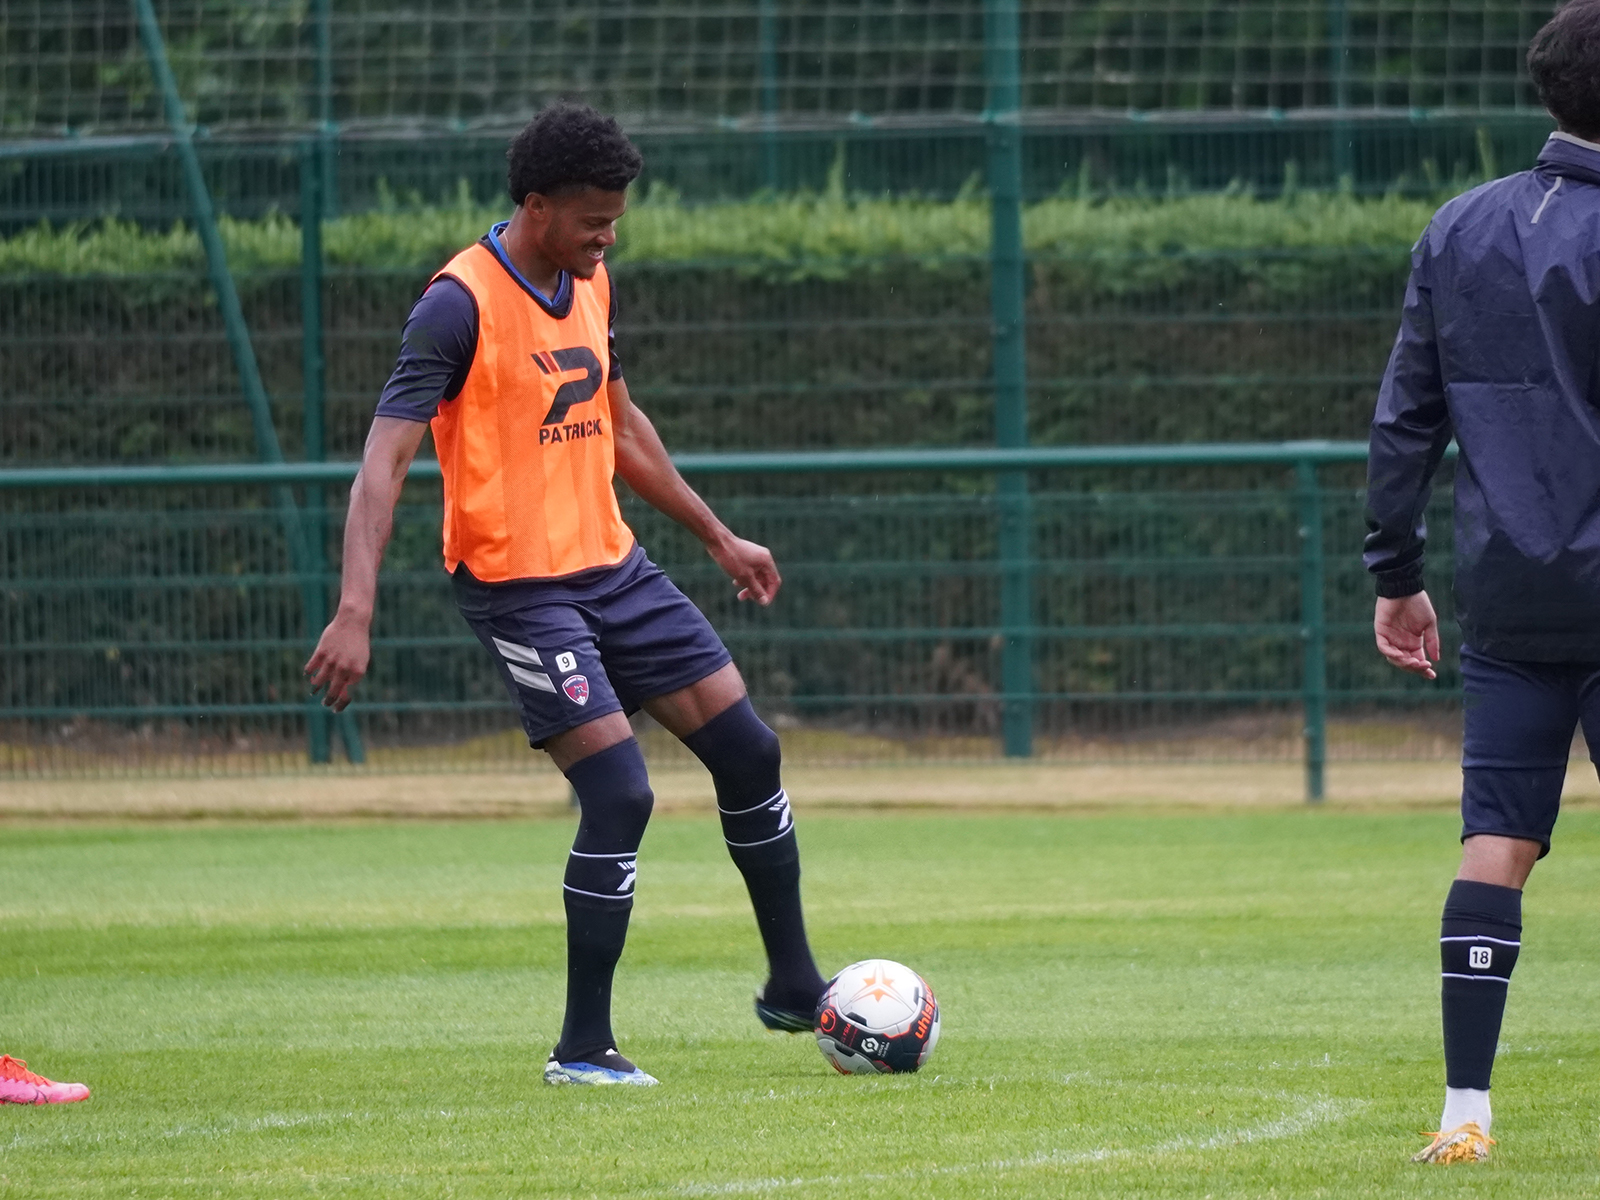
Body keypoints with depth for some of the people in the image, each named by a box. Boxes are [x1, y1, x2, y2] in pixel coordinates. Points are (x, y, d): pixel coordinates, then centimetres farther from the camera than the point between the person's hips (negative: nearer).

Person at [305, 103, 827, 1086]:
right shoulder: (462, 305, -17)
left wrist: (718, 537, 29)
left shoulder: (592, 285, 9)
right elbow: (385, 461, -22)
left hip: (610, 563, 8)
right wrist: (356, 612, -32)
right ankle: (583, 1050, -5)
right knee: (621, 793, -16)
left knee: (748, 750, 6)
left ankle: (793, 988, 22)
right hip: (518, 586, -8)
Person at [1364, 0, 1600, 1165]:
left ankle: (1466, 1108, 0)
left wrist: (1397, 573, 17)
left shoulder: (1459, 230, 9)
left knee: (1496, 839, 5)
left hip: (1503, 591, 5)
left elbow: (1407, 416, 12)